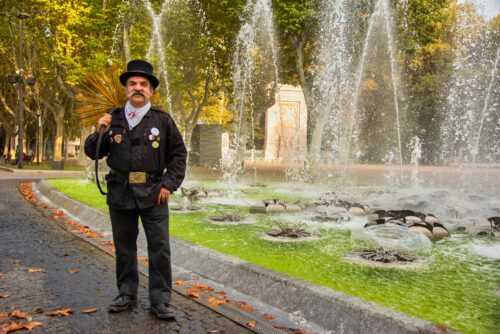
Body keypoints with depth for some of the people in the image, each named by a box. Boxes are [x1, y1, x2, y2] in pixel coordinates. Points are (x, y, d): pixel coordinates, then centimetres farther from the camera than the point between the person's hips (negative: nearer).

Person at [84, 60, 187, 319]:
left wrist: (169, 184, -6)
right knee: (124, 246, 14)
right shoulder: (113, 119, 5)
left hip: (153, 193, -2)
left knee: (159, 248, 1)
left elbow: (178, 154, 3)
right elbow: (93, 153, 9)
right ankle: (126, 293, 30)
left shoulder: (163, 120, 0)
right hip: (120, 192, 2)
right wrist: (100, 132, -10)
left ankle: (160, 301, 12)